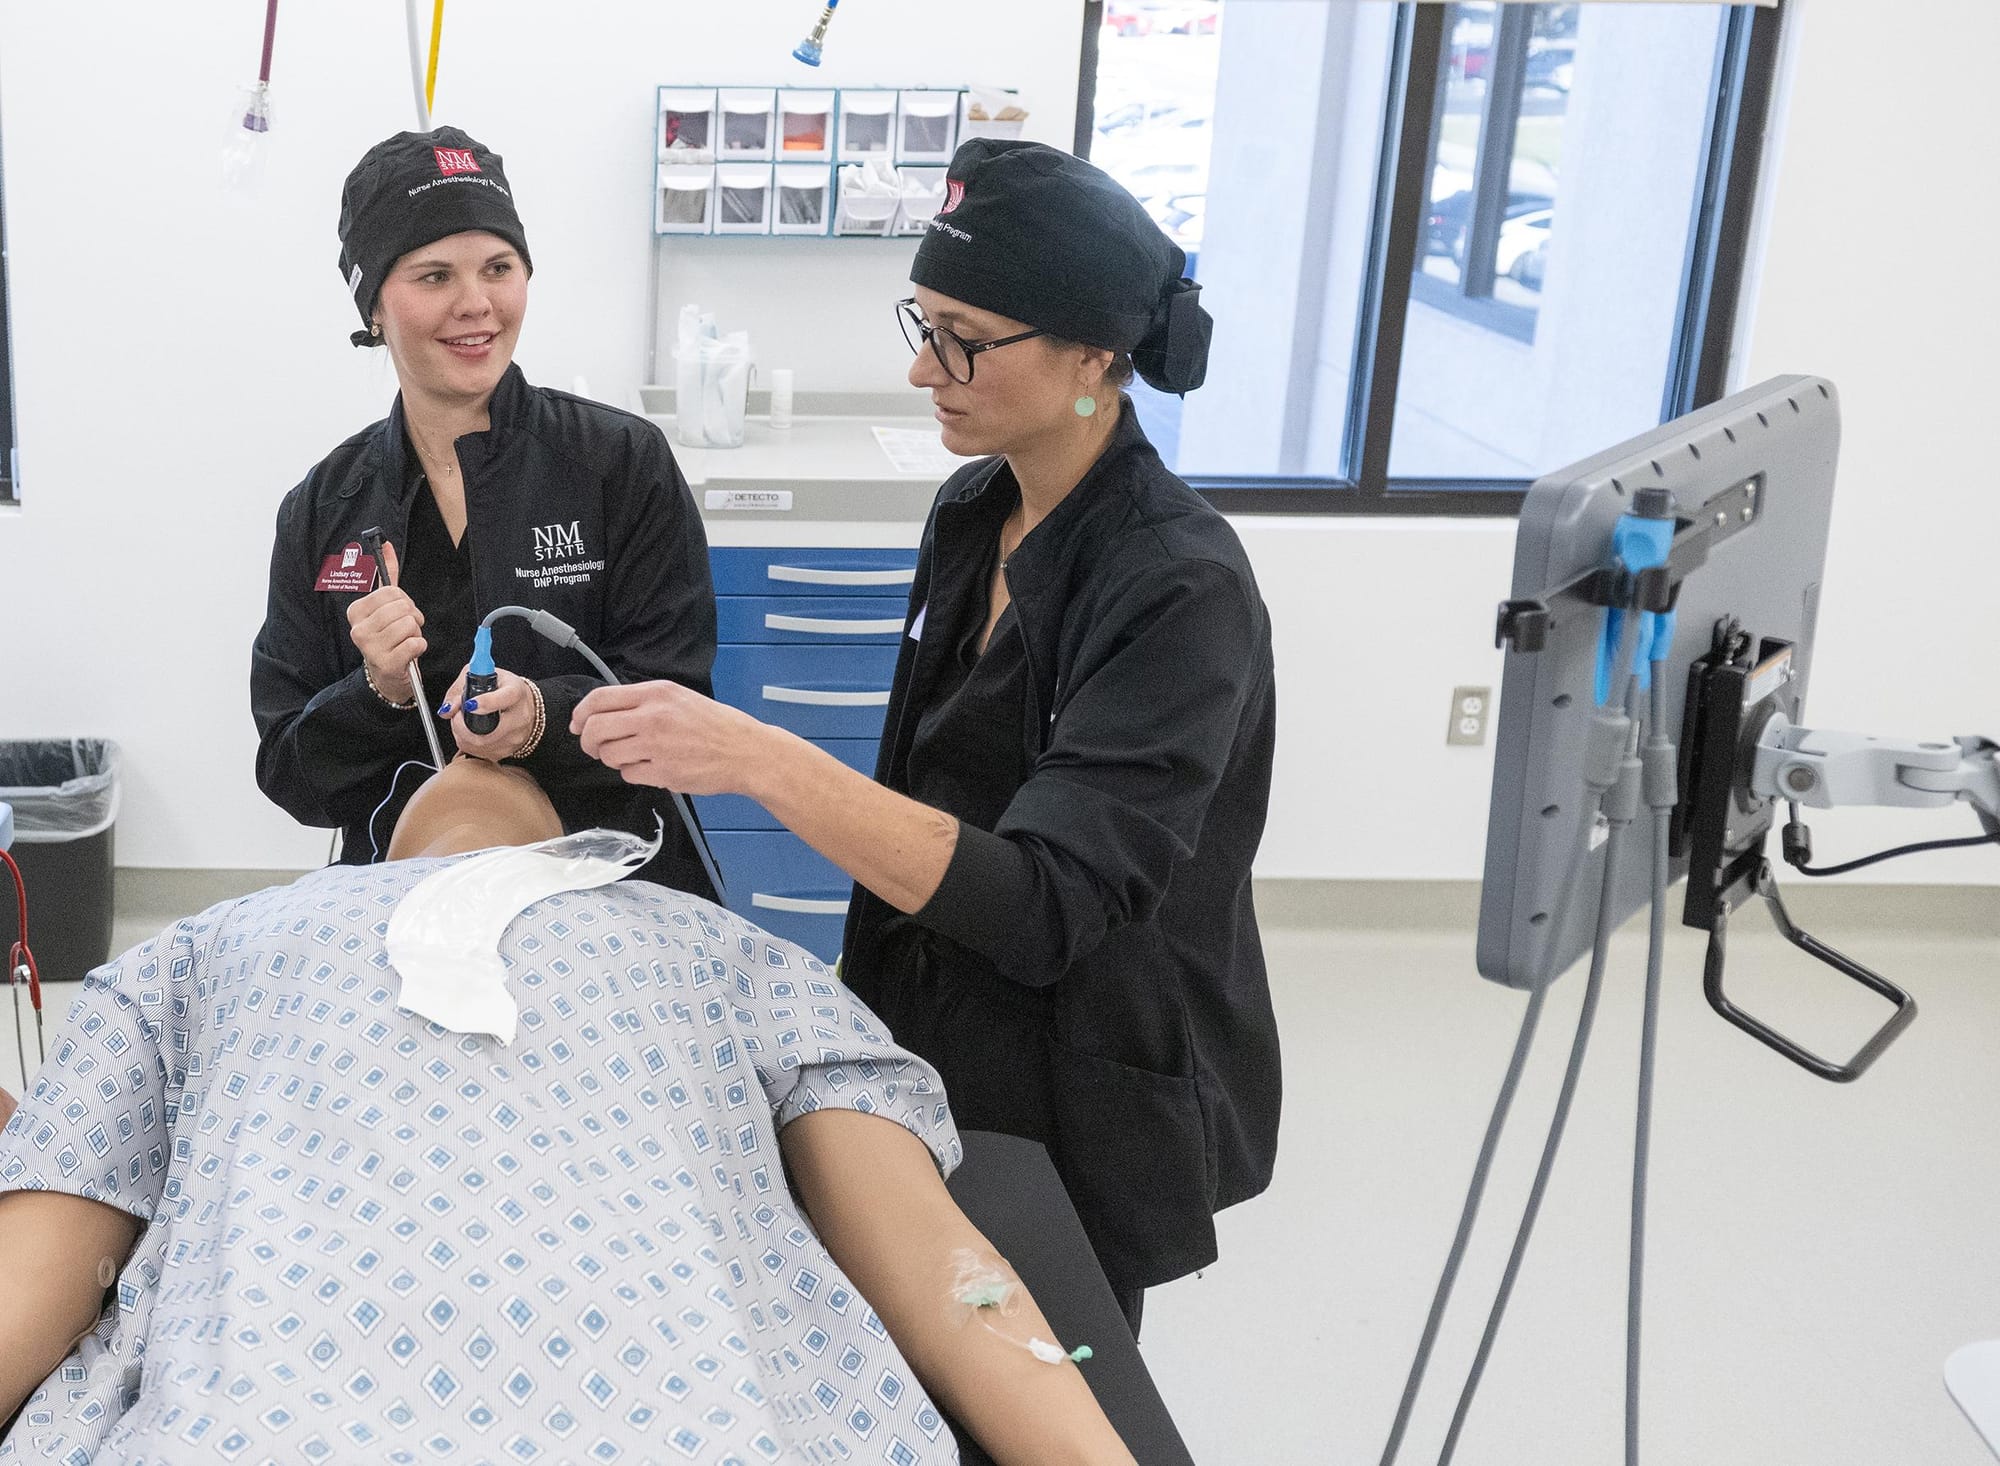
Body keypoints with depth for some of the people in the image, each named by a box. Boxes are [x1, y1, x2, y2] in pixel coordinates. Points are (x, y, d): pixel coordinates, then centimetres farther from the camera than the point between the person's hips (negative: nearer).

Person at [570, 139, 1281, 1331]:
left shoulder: (1179, 591, -26)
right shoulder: (972, 514, 0)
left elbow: (1042, 905, -34)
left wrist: (760, 762, -41)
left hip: (1083, 1119, -7)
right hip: (940, 1060, 8)